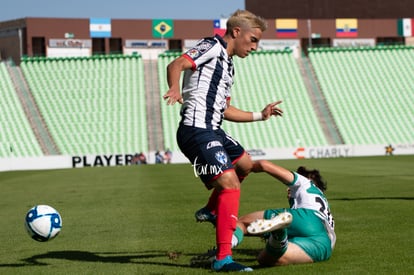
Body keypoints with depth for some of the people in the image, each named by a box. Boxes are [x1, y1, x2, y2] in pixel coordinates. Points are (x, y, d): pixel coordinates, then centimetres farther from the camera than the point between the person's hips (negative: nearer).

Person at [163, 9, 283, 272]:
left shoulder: (227, 65, 22)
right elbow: (176, 65, -23)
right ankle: (223, 258, -21)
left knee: (244, 164, 29)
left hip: (212, 130, 11)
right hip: (197, 130, -11)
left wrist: (260, 115, 32)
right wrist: (175, 88, -42)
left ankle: (210, 211, 42)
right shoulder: (212, 46, -6)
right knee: (230, 183, -19)